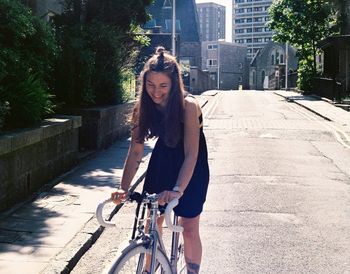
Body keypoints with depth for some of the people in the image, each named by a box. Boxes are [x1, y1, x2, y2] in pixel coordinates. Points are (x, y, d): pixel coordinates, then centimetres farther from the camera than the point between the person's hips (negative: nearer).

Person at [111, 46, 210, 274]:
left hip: (191, 169, -4)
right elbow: (136, 150, -16)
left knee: (189, 229, -1)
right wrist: (123, 188, -26)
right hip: (162, 162, 4)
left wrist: (177, 189, -45)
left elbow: (191, 154, -34)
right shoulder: (144, 107, -17)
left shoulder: (188, 105, -30)